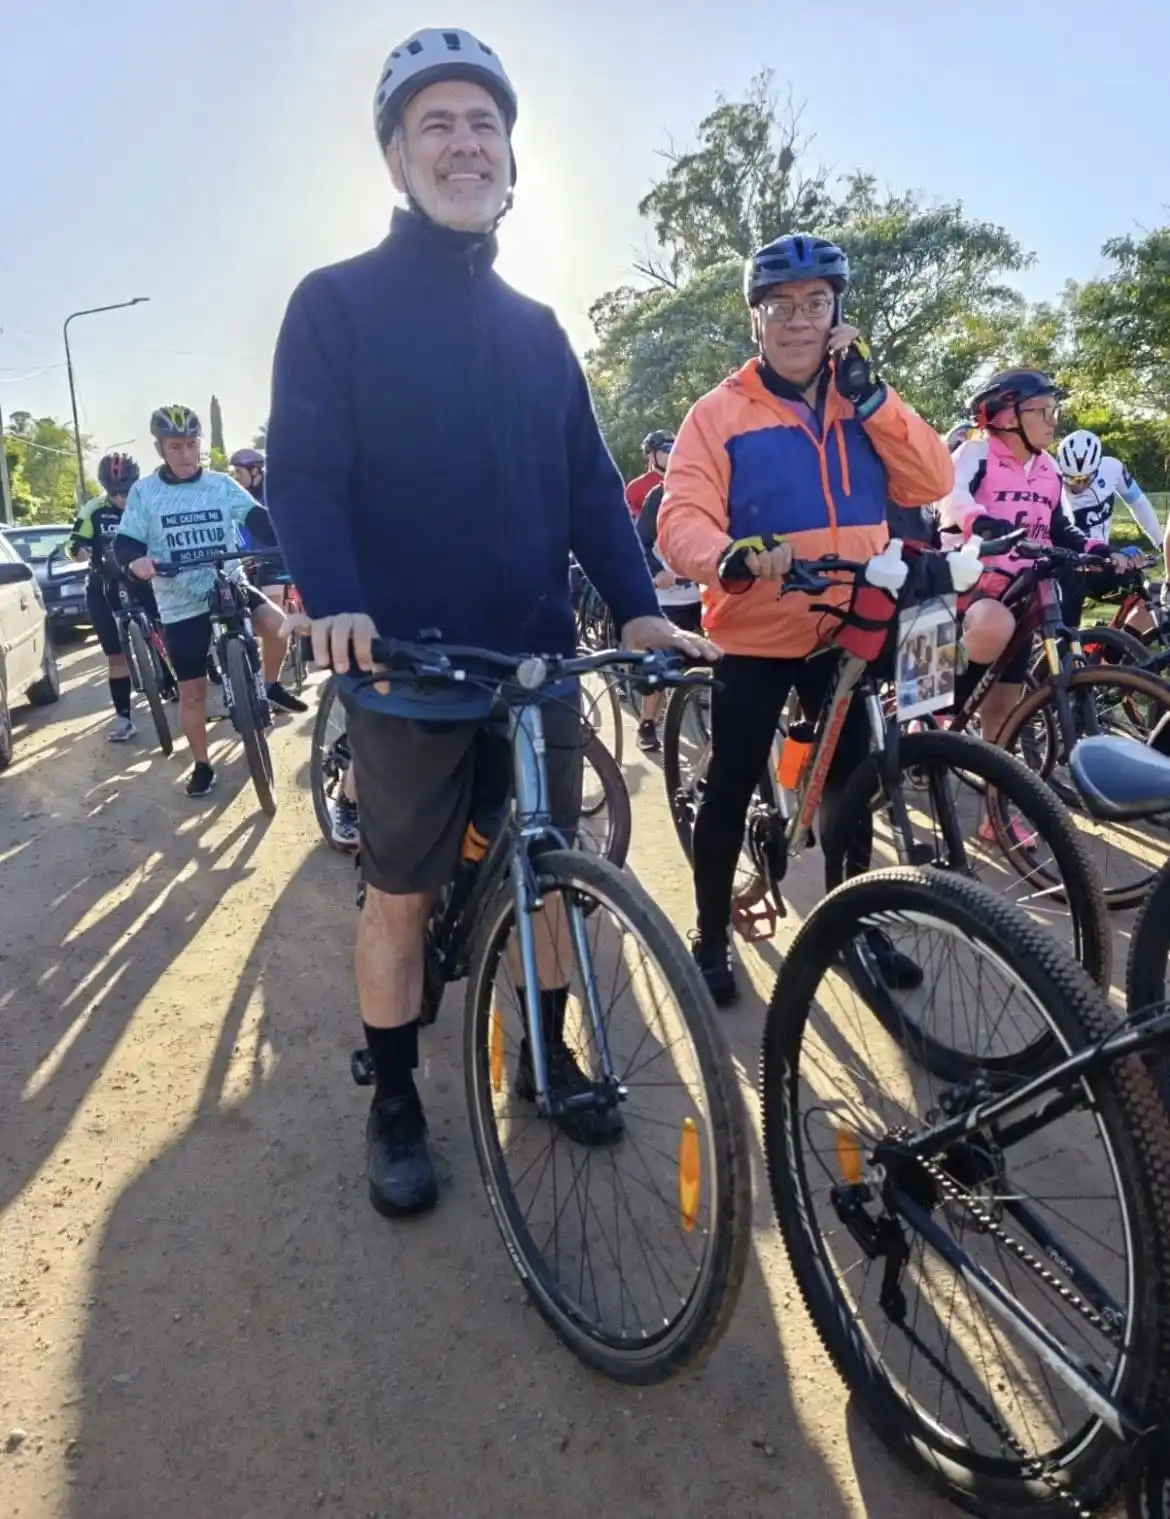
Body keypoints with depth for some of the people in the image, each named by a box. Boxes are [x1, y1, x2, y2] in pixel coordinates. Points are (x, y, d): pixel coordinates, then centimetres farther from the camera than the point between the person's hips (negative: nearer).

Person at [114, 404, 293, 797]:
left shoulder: (221, 484, 2)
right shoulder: (144, 492, -1)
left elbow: (257, 518, -9)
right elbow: (124, 543, -3)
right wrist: (135, 560, -27)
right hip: (181, 605, 0)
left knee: (276, 624, -27)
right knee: (192, 691, 4)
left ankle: (267, 687, 2)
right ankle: (202, 765, 22)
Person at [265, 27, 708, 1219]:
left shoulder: (535, 327, 16)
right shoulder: (337, 302, 2)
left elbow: (589, 479, 10)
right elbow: (299, 469, -8)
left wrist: (636, 605, -4)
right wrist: (332, 602, -27)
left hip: (538, 659, 5)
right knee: (400, 895, 5)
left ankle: (546, 1054, 34)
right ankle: (394, 1103, 24)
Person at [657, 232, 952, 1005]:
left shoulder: (862, 400, 10)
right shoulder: (720, 411, -5)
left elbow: (932, 482, -2)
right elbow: (681, 519, -15)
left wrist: (870, 392, -11)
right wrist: (731, 555, -37)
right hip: (755, 635, -4)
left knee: (850, 785, 15)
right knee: (732, 790, 4)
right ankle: (713, 938, 21)